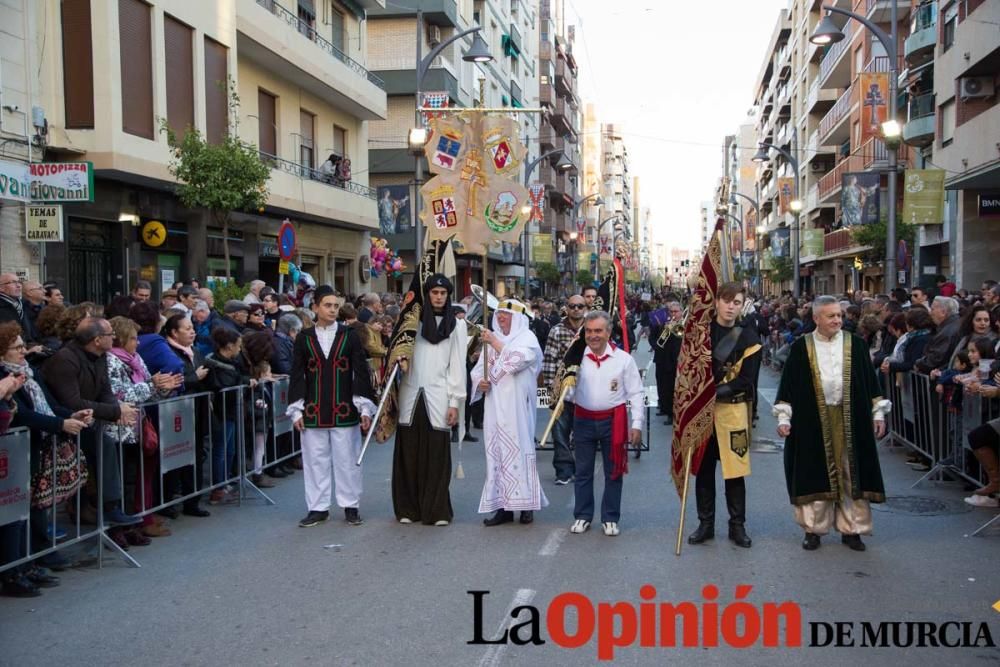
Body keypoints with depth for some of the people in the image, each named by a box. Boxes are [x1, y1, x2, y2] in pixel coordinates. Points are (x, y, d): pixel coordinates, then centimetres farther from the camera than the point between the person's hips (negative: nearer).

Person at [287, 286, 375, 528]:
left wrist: (365, 408, -4)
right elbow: (297, 376, 5)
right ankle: (318, 508, 17)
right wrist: (296, 410, 0)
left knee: (347, 459, 4)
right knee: (315, 460, 6)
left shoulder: (349, 336, 2)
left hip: (344, 410, -1)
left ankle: (350, 506, 16)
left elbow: (361, 372, 1)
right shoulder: (303, 338, 4)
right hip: (313, 412, 1)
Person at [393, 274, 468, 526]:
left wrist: (455, 402, -2)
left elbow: (457, 366, 4)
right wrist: (401, 358, -8)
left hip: (437, 397, -1)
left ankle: (437, 510, 5)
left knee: (436, 456, -3)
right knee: (409, 453, 3)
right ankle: (408, 508, 12)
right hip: (411, 395, 1)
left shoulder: (456, 326, 8)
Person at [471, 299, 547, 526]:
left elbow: (515, 360, -19)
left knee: (518, 449, -5)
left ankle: (525, 504, 3)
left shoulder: (527, 338, -1)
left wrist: (495, 342, -15)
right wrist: (480, 382, -4)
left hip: (517, 407, -5)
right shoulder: (492, 339, 15)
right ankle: (503, 506, 8)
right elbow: (479, 369, 16)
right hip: (495, 405, 5)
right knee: (496, 451, 4)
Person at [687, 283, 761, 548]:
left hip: (732, 410, -2)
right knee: (703, 468, 8)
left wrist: (717, 391, -19)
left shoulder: (748, 336, -2)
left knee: (735, 469, 2)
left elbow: (746, 379, -7)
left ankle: (737, 525, 16)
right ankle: (705, 524, 20)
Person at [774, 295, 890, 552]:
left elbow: (870, 381, 8)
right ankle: (813, 528, 13)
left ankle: (851, 528, 15)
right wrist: (783, 417, -2)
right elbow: (788, 385, 3)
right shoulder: (801, 347, 1)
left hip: (850, 421, 1)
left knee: (850, 474, 4)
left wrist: (878, 413, 5)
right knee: (814, 474, 3)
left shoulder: (856, 345, 4)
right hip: (813, 421, -1)